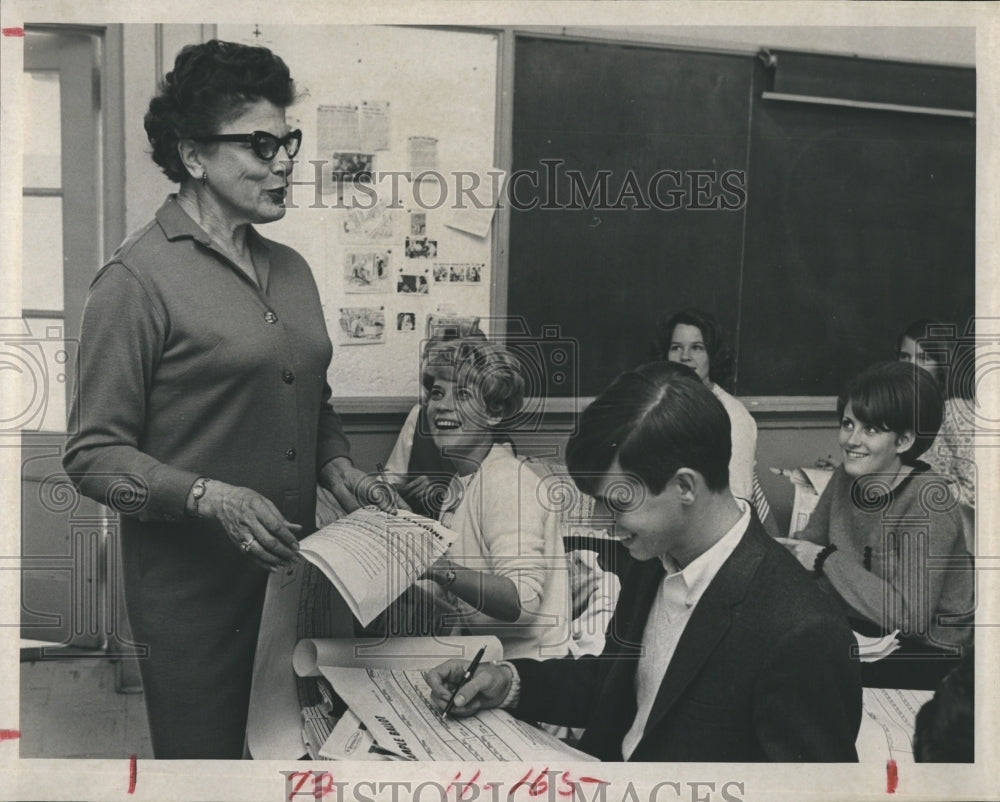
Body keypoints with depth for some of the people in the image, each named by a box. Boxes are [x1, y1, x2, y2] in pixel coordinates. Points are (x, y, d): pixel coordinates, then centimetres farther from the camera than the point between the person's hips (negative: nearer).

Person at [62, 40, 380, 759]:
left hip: (292, 571, 7)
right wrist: (207, 498, -25)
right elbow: (93, 456, -13)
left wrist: (335, 462, 4)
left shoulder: (290, 269, 12)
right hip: (192, 591, -6)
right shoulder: (138, 279, -11)